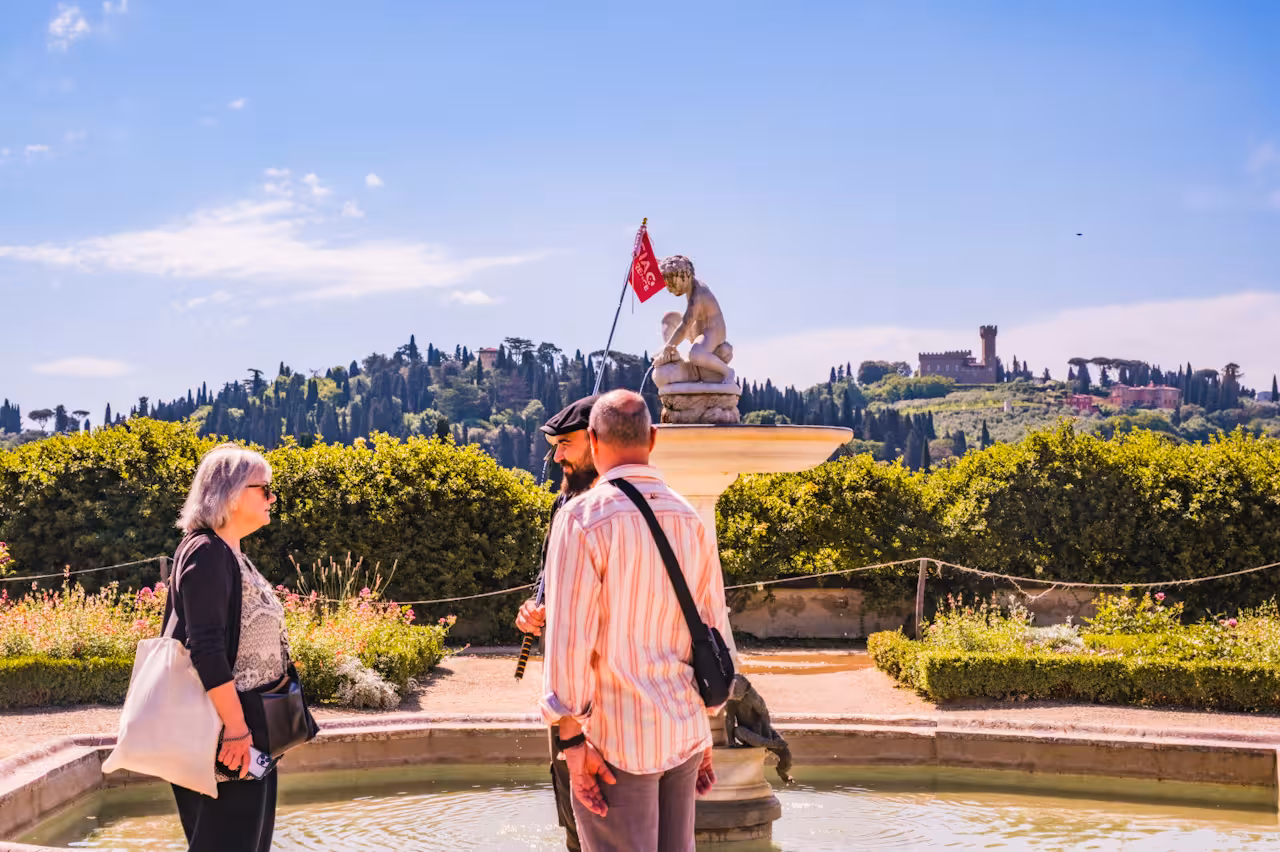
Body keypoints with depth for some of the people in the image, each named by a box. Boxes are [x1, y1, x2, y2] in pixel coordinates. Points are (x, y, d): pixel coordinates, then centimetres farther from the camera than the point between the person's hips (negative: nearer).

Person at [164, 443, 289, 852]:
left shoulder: (232, 555, 14)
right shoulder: (207, 553, -16)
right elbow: (206, 649, -23)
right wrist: (235, 727, -25)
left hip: (252, 728, 10)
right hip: (226, 730, -10)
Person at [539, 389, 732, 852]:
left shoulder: (582, 518, -12)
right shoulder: (691, 521, 6)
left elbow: (569, 638, -17)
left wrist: (572, 740, -13)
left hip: (615, 737, -6)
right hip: (683, 732, 6)